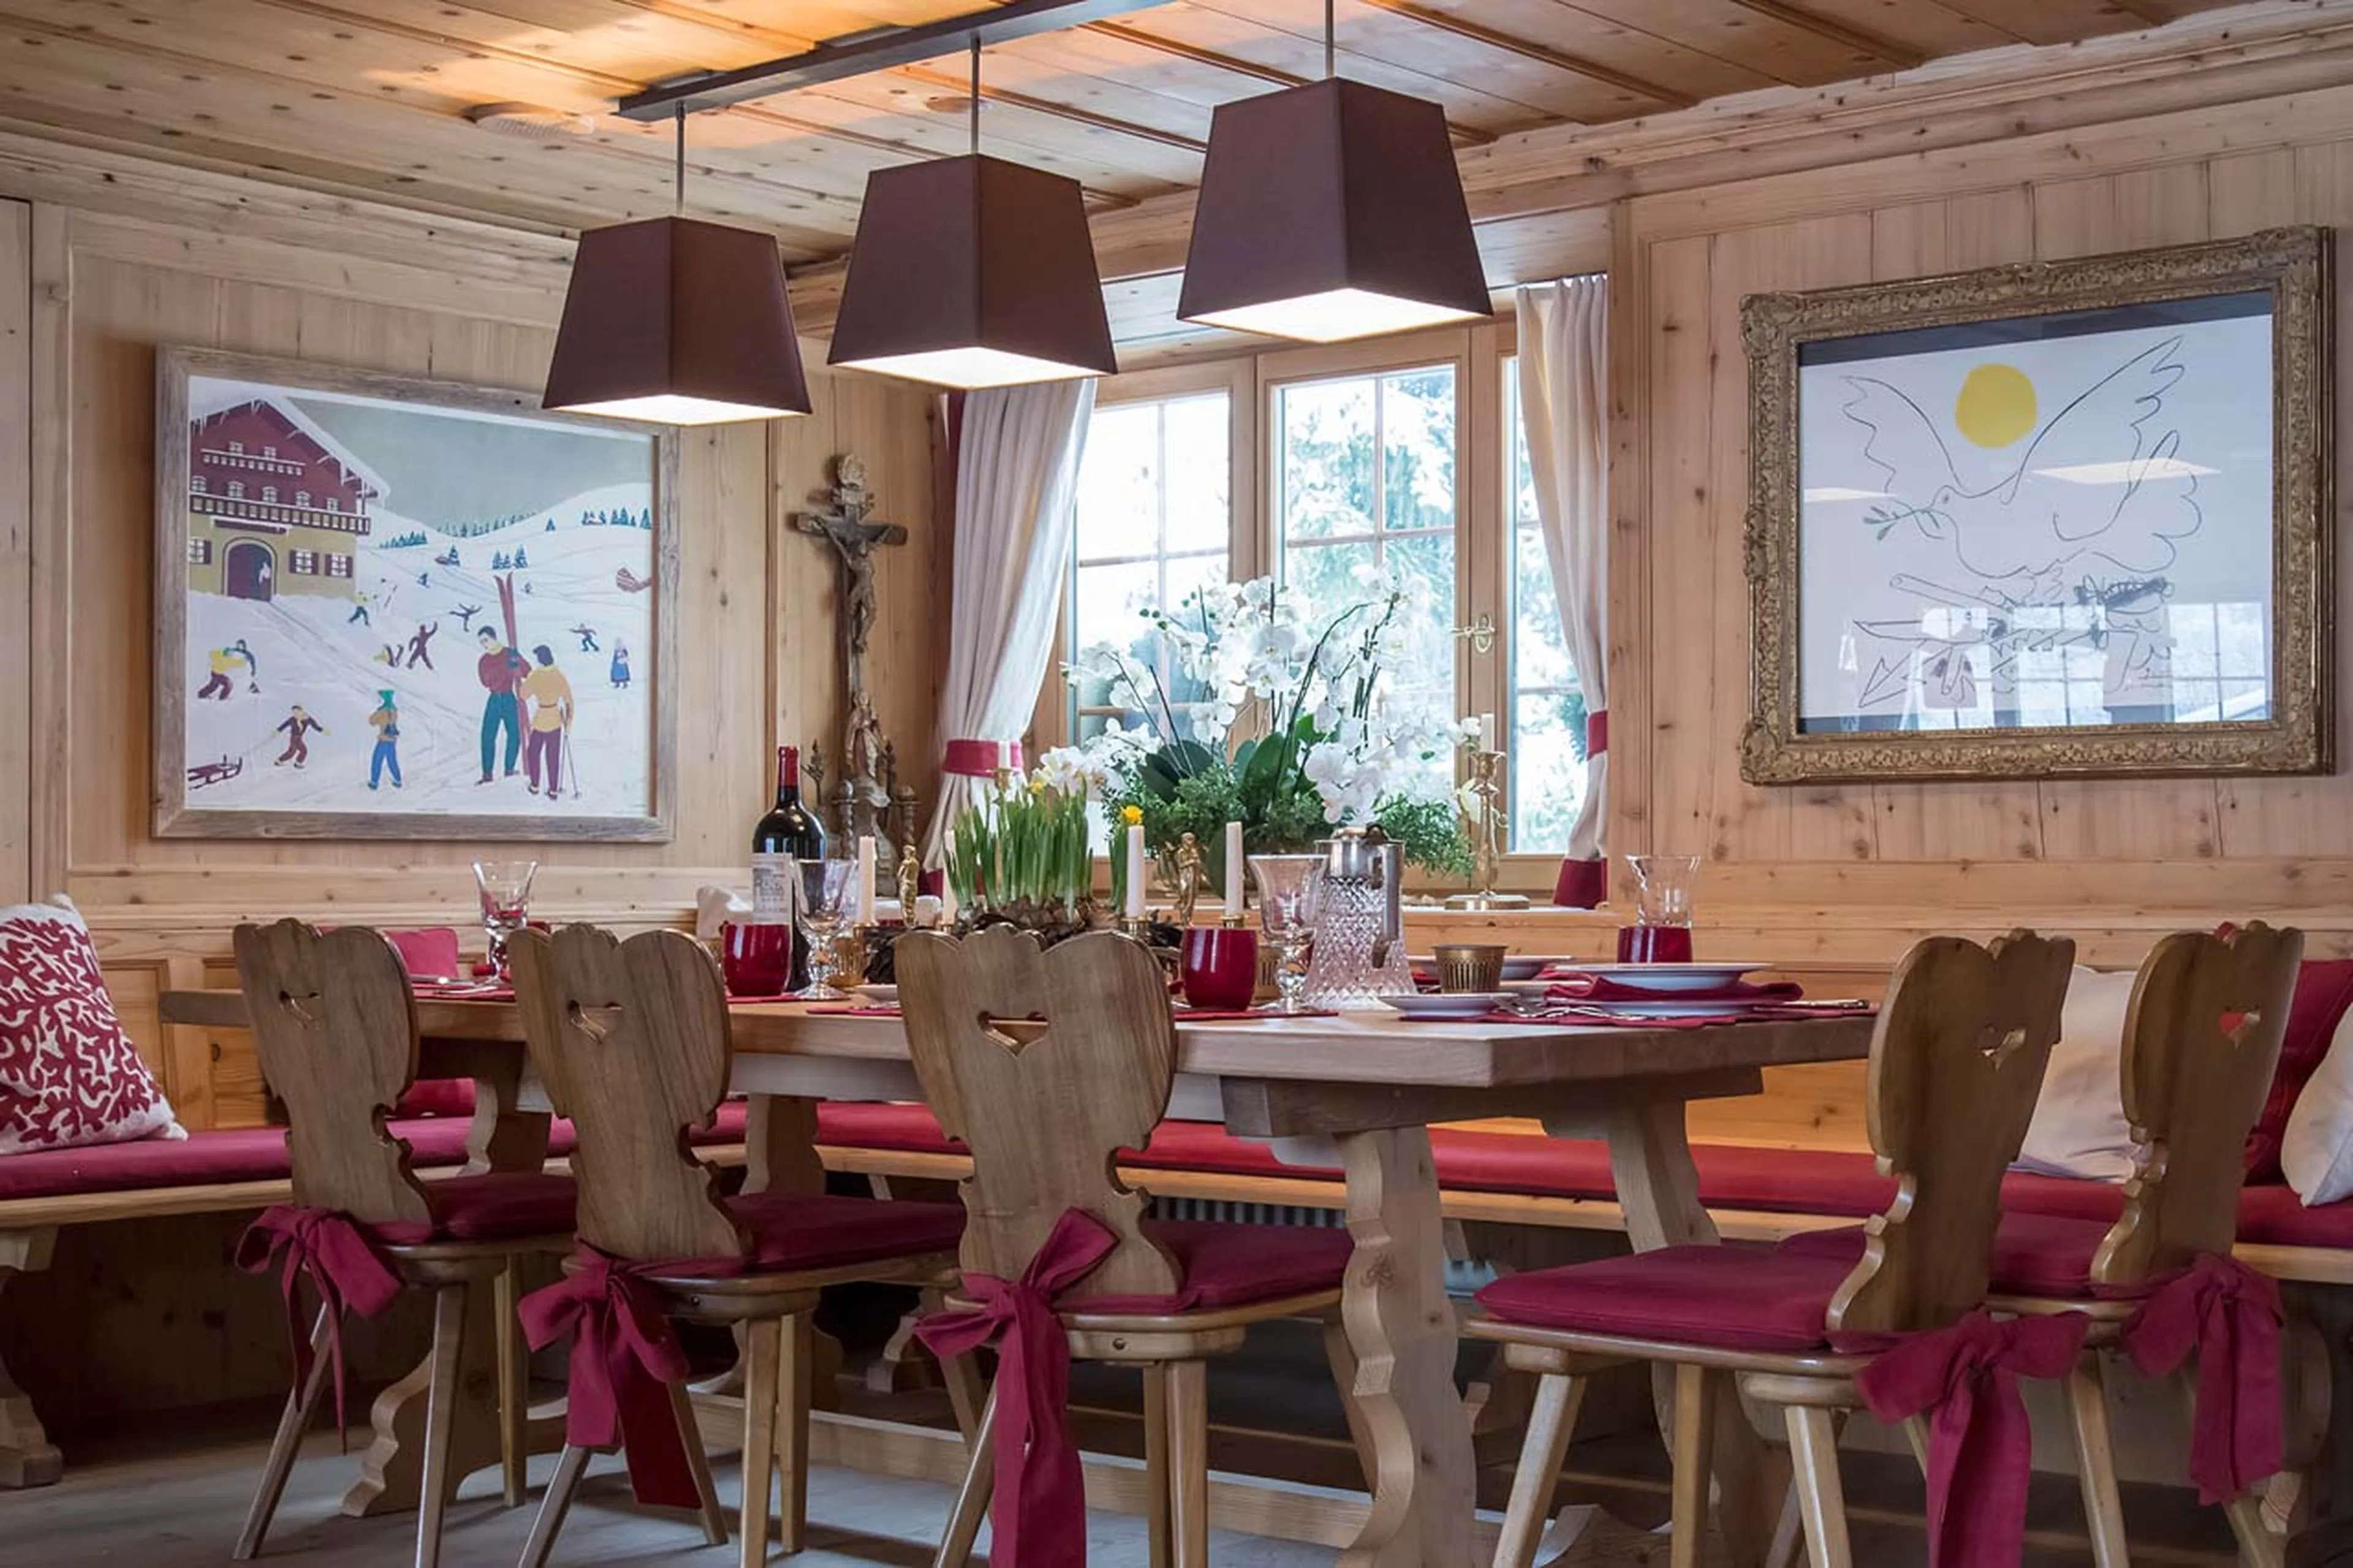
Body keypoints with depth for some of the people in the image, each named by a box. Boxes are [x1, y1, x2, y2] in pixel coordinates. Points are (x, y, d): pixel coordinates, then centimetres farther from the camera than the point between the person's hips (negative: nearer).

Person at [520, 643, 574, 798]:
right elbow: (568, 700, -8)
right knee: (553, 756, 10)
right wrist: (569, 722, 1)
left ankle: (535, 786, 24)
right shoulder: (560, 676, -10)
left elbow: (524, 694, -4)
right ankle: (554, 790, 11)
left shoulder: (534, 676, -16)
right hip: (556, 721, 2)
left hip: (540, 720, -2)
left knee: (533, 752, 18)